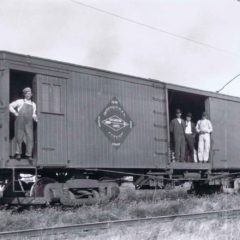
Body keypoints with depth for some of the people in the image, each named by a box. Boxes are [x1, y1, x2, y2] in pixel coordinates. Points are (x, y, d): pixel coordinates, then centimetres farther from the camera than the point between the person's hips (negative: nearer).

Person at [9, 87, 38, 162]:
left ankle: (29, 155, -2)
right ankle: (18, 153, 15)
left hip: (29, 123, 2)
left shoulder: (33, 104, 18)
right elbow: (11, 106, 12)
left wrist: (35, 118, 2)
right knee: (19, 138, 2)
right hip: (20, 122, -2)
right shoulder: (20, 101, 10)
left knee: (30, 138, -8)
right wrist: (15, 112, 0)